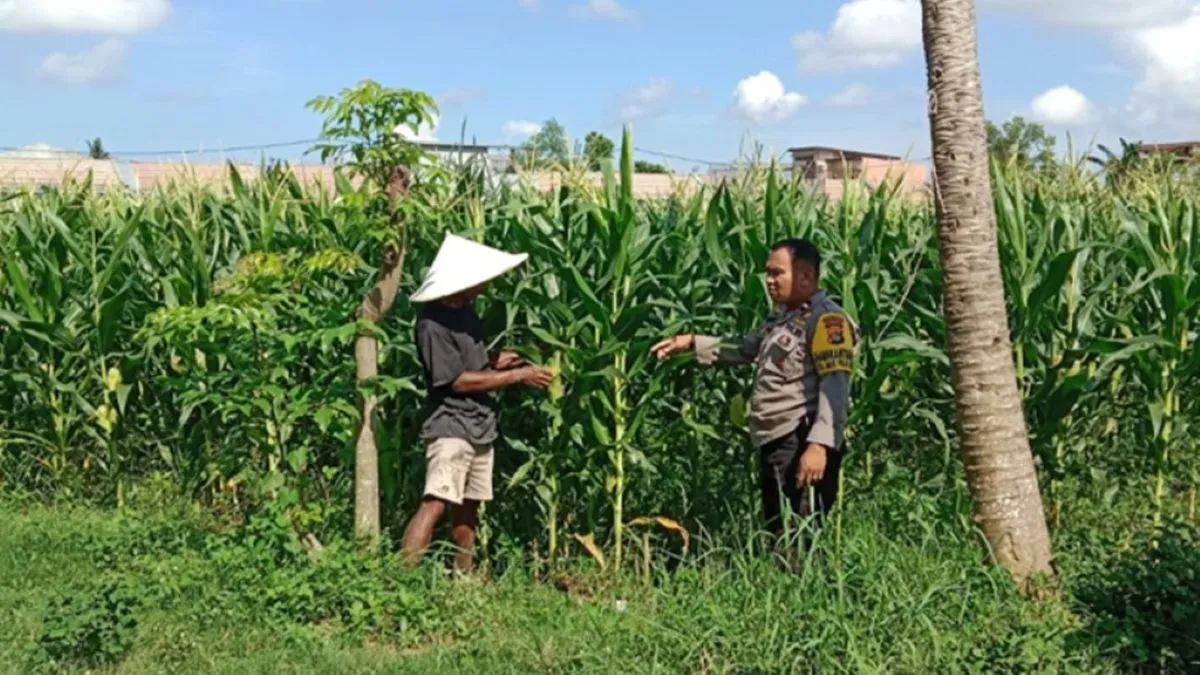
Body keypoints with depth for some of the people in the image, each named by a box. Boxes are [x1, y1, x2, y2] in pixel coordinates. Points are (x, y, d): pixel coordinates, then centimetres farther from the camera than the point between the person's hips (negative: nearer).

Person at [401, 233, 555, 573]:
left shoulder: (465, 310, 10)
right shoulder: (433, 322, -17)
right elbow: (457, 380, -18)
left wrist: (494, 361, 2)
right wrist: (517, 376, -14)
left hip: (480, 425, 9)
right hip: (451, 425, -9)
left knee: (467, 507, 13)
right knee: (436, 502, -19)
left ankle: (464, 577, 20)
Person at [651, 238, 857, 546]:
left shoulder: (825, 319, -10)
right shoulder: (781, 317, 20)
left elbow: (835, 386, -20)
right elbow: (743, 349, 35)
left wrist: (820, 443, -30)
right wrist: (691, 342, 26)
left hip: (802, 444, -10)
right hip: (776, 441, 10)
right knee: (778, 536, 14)